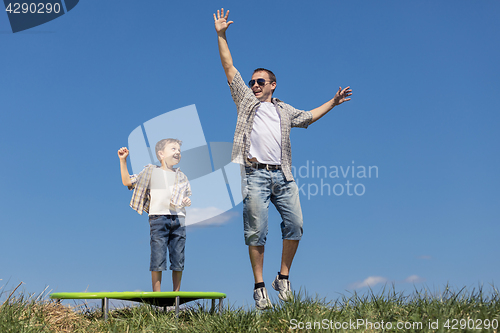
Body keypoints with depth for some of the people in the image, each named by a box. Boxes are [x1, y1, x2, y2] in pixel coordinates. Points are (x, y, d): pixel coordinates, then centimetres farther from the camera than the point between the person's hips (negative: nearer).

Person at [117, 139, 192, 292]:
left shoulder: (181, 176, 20)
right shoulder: (151, 171, 9)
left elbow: (187, 196, 25)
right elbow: (128, 182, 6)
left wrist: (187, 201, 2)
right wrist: (123, 160, -1)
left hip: (178, 219, 4)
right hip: (158, 217, -3)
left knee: (178, 259, 4)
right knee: (158, 258, -6)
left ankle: (177, 294, 14)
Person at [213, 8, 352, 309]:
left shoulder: (284, 110, 24)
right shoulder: (246, 100, 16)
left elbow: (309, 117, 35)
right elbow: (230, 69, 14)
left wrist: (333, 102, 33)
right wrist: (221, 35, 12)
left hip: (283, 175, 3)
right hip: (256, 175, -3)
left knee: (295, 225, -4)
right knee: (257, 231, -6)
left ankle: (283, 278, 11)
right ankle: (259, 287, 1)